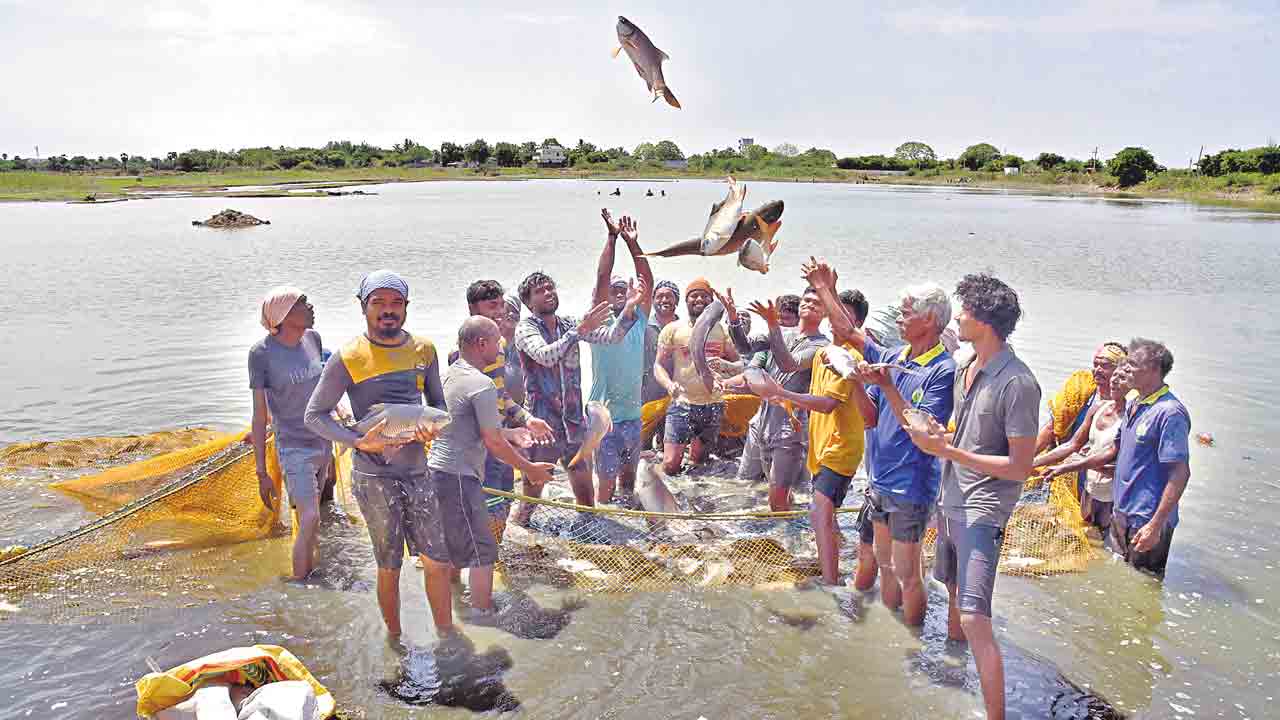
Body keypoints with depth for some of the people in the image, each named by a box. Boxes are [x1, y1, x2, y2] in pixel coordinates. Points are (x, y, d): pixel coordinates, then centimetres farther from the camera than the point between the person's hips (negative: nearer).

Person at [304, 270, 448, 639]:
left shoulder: (424, 349, 6)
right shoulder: (348, 357, -7)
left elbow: (438, 403, 17)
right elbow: (315, 415, -4)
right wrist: (360, 442, -17)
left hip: (417, 469, 4)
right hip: (374, 475, -4)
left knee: (437, 561, 8)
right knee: (389, 566, 7)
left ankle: (446, 635, 25)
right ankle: (394, 639, 27)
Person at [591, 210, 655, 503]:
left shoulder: (638, 320, 7)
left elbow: (647, 282, 2)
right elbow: (602, 277, -15)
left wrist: (633, 243, -3)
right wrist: (612, 237, -15)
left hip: (633, 414, 6)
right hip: (606, 416, -6)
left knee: (629, 478, 19)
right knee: (607, 483, 0)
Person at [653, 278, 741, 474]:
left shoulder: (721, 330, 6)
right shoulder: (672, 330, 0)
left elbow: (736, 362, 11)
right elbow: (659, 365, 0)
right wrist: (669, 385, -21)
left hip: (714, 405, 3)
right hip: (682, 403, -3)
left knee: (699, 462, 15)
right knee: (670, 466, -9)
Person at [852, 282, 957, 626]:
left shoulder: (943, 371, -15)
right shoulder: (890, 356, 5)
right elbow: (871, 417, 6)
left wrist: (887, 386, -27)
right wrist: (859, 378, -7)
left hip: (911, 486, -7)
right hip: (879, 479, 7)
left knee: (906, 572, 2)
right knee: (884, 563, 19)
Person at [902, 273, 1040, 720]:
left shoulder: (1017, 383, -19)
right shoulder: (965, 369, 7)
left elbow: (1020, 468, -19)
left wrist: (947, 450, -22)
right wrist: (939, 436, 6)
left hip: (983, 510, -9)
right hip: (952, 502, 9)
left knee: (974, 620, -13)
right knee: (952, 589, 25)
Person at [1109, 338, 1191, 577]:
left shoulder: (1170, 412, -20)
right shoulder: (1134, 404, 9)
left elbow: (1181, 473, -23)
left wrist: (1156, 526, -24)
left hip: (1146, 522, -9)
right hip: (1121, 514, 9)